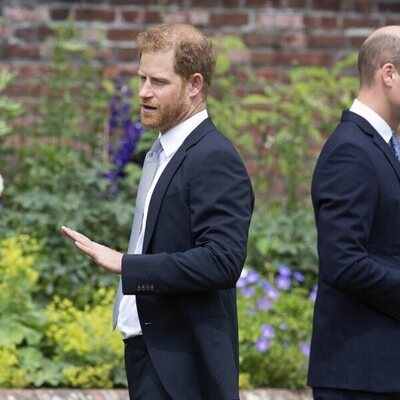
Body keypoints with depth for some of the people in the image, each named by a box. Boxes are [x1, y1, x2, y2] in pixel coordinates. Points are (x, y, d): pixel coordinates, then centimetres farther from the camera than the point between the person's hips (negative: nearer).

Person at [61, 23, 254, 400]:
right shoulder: (165, 152, 16)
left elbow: (222, 261, -25)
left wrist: (125, 264, -25)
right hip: (148, 351, 10)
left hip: (181, 364, -10)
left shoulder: (215, 159, -15)